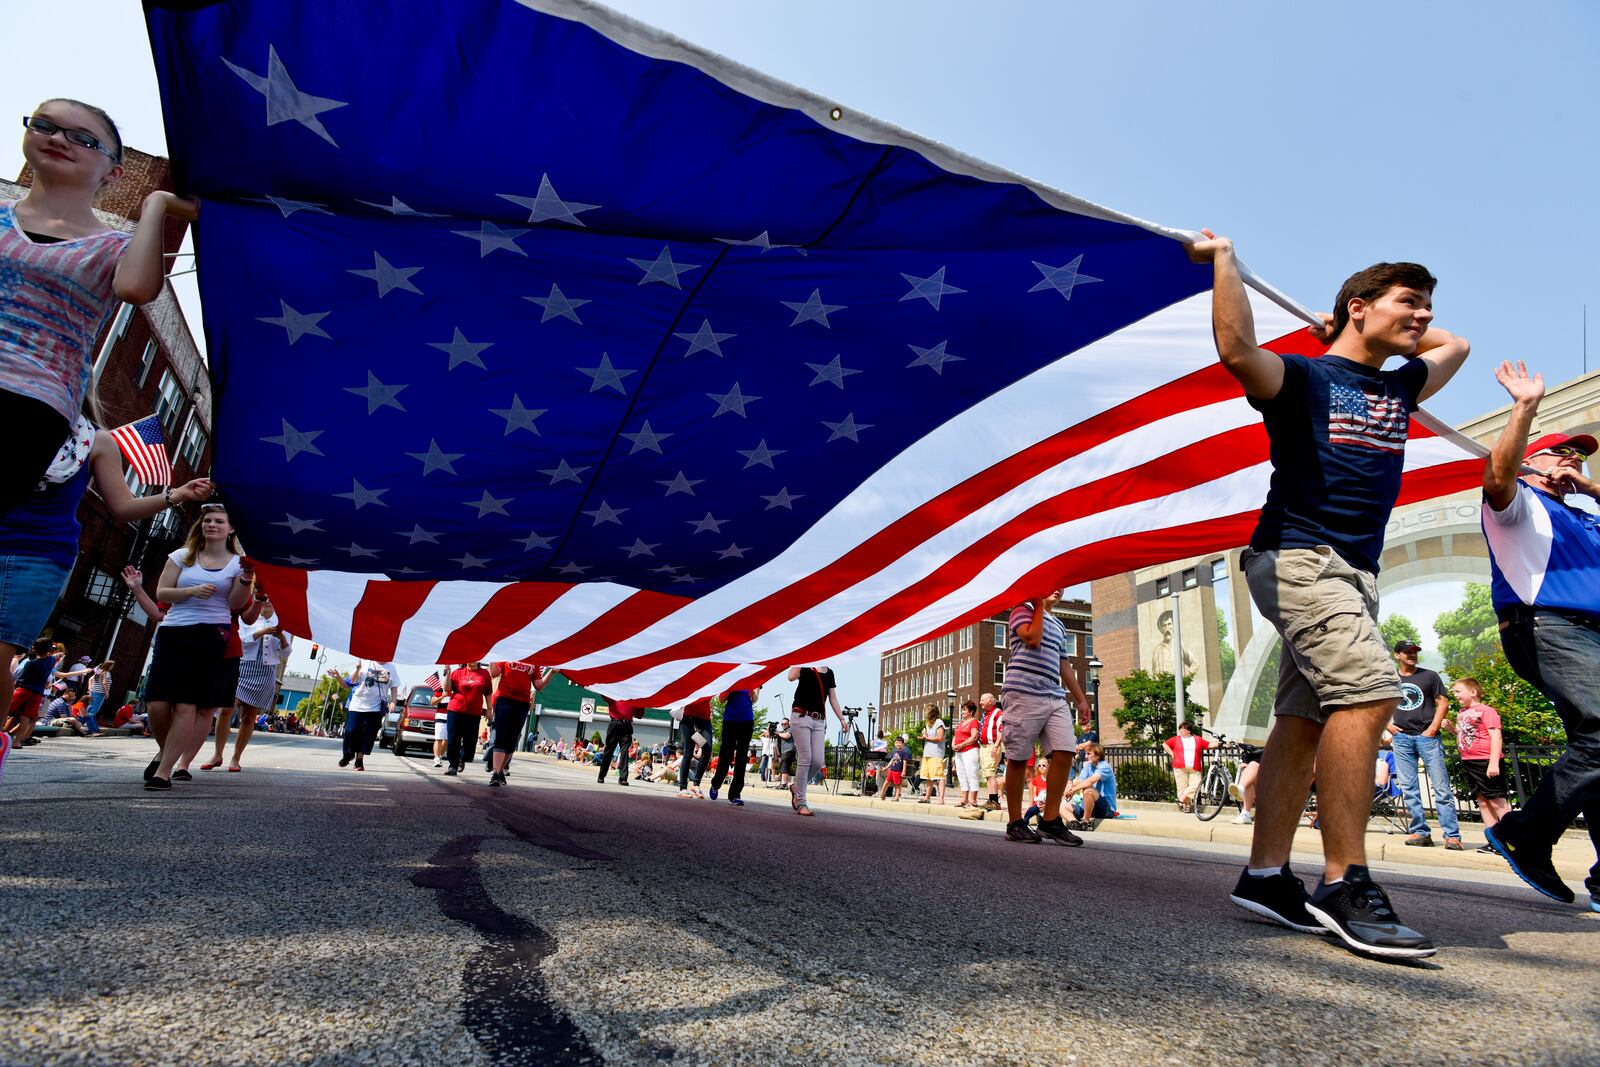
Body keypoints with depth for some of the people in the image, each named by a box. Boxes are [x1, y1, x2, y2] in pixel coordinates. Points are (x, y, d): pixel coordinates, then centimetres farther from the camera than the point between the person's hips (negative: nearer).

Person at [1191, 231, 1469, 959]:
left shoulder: (1398, 389, 23)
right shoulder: (1303, 379, 0)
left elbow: (1453, 345, 41)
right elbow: (1237, 351, -21)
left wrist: (1338, 330, 31)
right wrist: (1224, 260, -9)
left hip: (1355, 571, 8)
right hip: (1298, 556, -8)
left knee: (1305, 720, 3)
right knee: (1367, 692, -22)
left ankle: (1265, 873, 6)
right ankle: (1344, 885, -16)